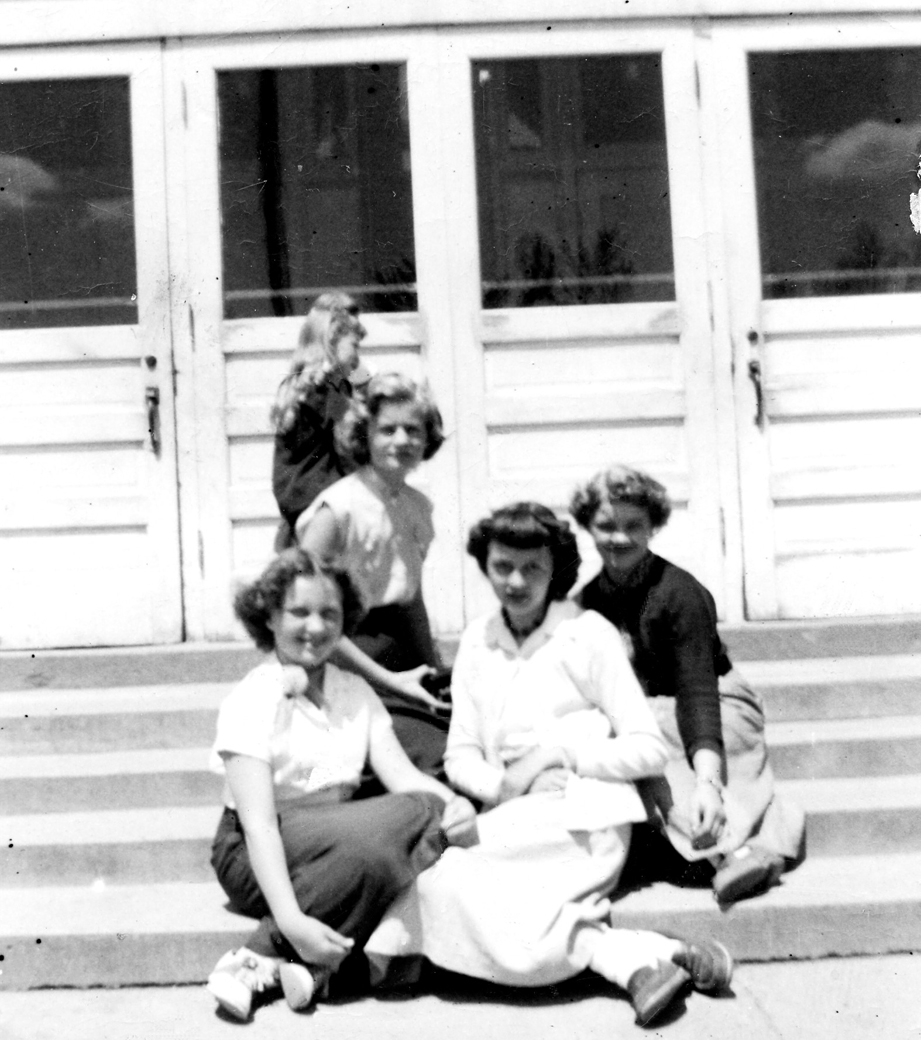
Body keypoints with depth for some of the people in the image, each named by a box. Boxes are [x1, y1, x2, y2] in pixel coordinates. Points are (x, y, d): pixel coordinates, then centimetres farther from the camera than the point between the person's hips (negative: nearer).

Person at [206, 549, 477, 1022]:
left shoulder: (356, 693, 11)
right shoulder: (251, 700, -8)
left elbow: (402, 774, 0)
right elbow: (258, 821, -18)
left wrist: (454, 803, -23)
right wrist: (290, 919, -30)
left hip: (345, 841, 6)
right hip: (258, 857, -6)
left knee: (430, 809, -25)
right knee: (369, 836, -35)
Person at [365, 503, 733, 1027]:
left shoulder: (589, 634, -1)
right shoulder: (478, 641, 13)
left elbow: (651, 749, -4)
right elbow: (460, 756, 10)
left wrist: (555, 752, -12)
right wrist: (500, 786, -10)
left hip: (584, 818, -7)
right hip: (514, 823, 7)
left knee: (442, 874, -27)